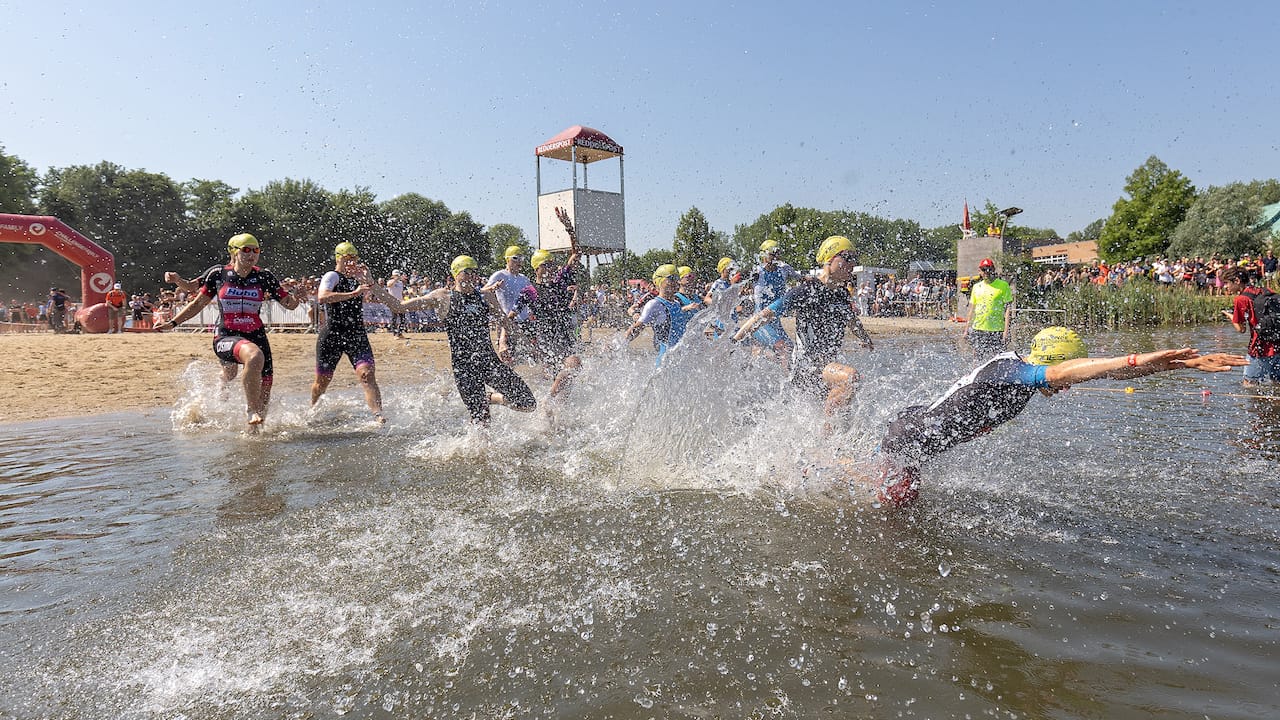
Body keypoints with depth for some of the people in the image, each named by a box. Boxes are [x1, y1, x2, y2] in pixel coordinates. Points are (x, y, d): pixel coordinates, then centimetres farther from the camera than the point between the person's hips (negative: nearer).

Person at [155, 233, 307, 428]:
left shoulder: (264, 277, 3)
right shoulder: (219, 275, 2)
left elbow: (289, 304, 5)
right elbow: (198, 303, 14)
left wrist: (295, 296, -17)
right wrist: (173, 323, 13)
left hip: (256, 336, 3)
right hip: (226, 337, -3)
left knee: (263, 400, 4)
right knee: (255, 356, -39)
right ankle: (251, 410, -23)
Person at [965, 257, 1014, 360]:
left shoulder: (1003, 285, -1)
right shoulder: (976, 287, 12)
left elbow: (1008, 308, -4)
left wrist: (1006, 330, -11)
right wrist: (968, 328, 12)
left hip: (996, 330, -4)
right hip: (978, 329, 4)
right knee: (981, 359, 8)